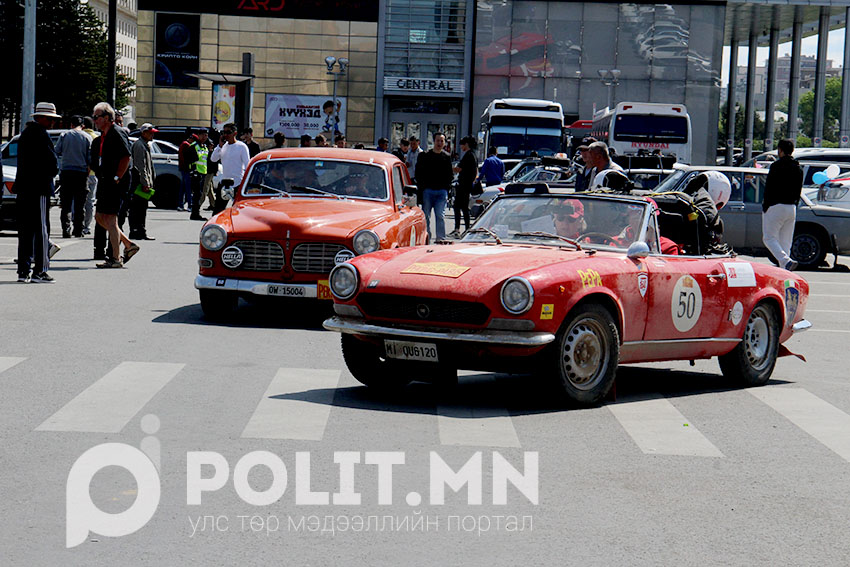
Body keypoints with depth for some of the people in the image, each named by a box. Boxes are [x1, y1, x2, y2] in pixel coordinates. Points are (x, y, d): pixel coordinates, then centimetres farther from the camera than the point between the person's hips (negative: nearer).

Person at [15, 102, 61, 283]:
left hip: (23, 188, 9)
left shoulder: (25, 132, 18)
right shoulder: (40, 133, -12)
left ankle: (23, 270, 12)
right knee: (40, 229, -6)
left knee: (25, 230, 10)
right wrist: (52, 171, 5)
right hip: (38, 188, -9)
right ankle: (39, 271, -6)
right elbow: (52, 161, -16)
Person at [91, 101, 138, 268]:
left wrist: (116, 178, -20)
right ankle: (128, 245, 16)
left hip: (116, 184, -10)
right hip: (105, 183, 10)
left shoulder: (117, 133, -12)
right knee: (99, 217, 11)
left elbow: (126, 157, -19)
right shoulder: (103, 135, 18)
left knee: (110, 219, -8)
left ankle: (115, 258, -3)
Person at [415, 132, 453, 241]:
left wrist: (447, 186, 1)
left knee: (440, 216, -5)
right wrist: (422, 186, -2)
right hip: (427, 190, 0)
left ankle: (440, 239, -1)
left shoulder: (447, 157, 10)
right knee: (425, 216, 1)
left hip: (442, 191, 0)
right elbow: (418, 172, 8)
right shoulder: (425, 156, 6)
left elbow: (450, 175, 15)